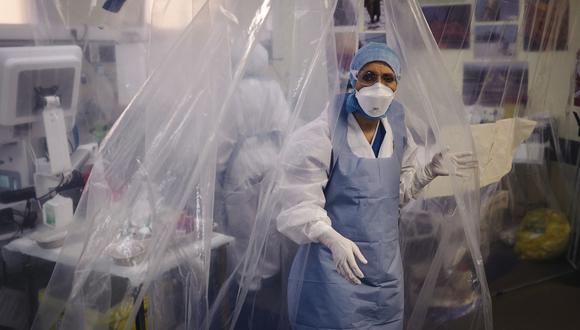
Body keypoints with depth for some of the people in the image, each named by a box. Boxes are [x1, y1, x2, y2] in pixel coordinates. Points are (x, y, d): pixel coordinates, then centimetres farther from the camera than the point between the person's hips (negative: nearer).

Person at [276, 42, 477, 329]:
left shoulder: (396, 130, 4)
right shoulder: (322, 134, -16)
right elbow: (301, 203, -18)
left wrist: (431, 171, 3)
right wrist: (334, 240, -32)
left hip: (386, 266, 6)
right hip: (334, 268, -6)